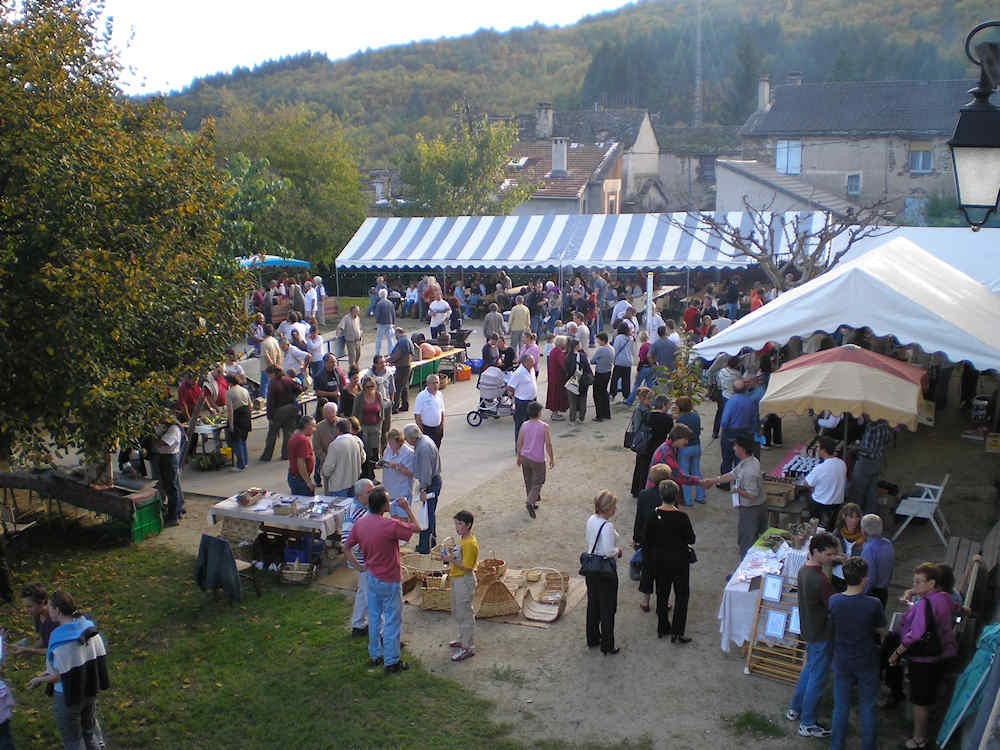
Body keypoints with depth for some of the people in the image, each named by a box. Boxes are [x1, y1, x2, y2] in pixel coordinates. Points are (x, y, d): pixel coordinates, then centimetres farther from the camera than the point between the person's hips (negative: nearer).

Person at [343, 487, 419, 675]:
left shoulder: (359, 523, -6)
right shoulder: (390, 525, -26)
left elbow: (346, 548, 2)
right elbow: (415, 528, -11)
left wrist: (359, 567, 8)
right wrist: (407, 509, 0)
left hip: (371, 577, 6)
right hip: (389, 582, -6)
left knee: (373, 617, 21)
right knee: (392, 621, 7)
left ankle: (374, 655, 34)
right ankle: (392, 662, 17)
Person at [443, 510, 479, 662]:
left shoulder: (470, 544, -23)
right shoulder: (462, 540, 9)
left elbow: (467, 567, -24)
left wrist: (451, 560, -26)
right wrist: (450, 556, 9)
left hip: (465, 580, -11)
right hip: (456, 579, 11)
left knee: (465, 613, -1)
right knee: (457, 611, 22)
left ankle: (468, 647, 8)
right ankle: (463, 639, 38)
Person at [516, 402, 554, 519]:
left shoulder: (524, 425, -4)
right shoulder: (544, 427, -15)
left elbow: (519, 443, 2)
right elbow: (548, 445, -12)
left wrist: (519, 457, 16)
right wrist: (551, 459, 0)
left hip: (525, 458, 4)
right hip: (538, 460, -4)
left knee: (528, 482, 18)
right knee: (537, 482, 7)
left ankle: (534, 500, 31)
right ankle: (530, 502, -11)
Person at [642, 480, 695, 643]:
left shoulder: (653, 515, -12)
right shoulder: (681, 517, -21)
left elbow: (647, 540, -3)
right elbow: (691, 539, -11)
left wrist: (647, 562, 9)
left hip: (659, 560, 3)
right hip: (678, 560, -3)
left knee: (662, 594, 19)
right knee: (681, 595, 9)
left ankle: (662, 628, 29)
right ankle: (677, 633, 5)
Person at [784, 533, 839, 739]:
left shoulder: (803, 570, -2)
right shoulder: (821, 581, -31)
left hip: (809, 630, 9)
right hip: (821, 635, -9)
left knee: (809, 668, 27)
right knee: (818, 678, 6)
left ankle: (794, 709, 40)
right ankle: (807, 724, 19)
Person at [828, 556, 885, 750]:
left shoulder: (833, 601, -17)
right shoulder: (873, 604, -23)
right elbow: (881, 630, -7)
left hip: (842, 662, 2)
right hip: (866, 662, -2)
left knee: (840, 708, 16)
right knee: (868, 708, 18)